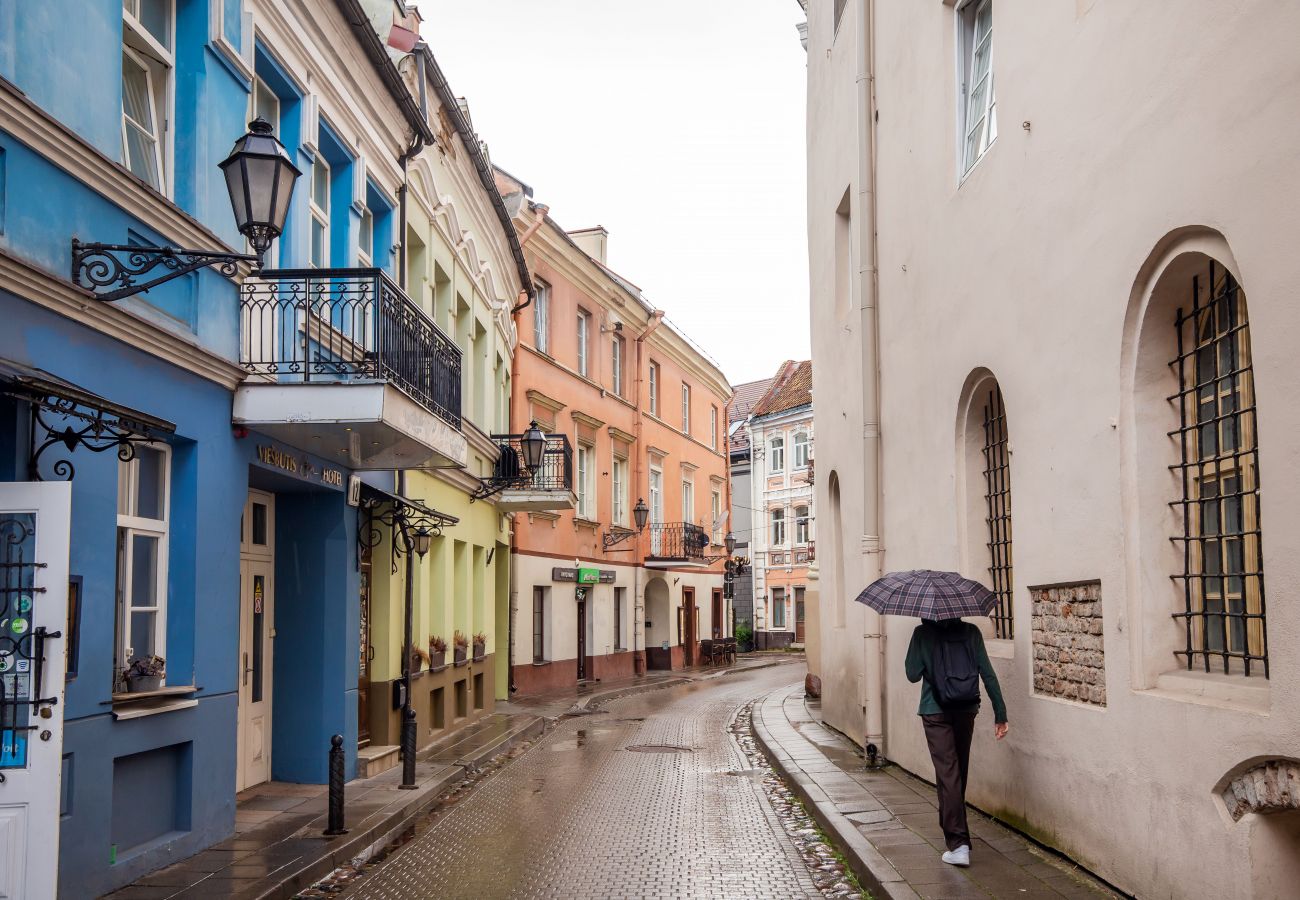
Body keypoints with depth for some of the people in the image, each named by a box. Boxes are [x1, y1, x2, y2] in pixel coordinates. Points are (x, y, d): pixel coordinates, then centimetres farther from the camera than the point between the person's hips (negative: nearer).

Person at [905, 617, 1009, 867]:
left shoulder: (923, 633, -7)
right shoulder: (970, 632, 1)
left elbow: (913, 674, -6)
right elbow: (987, 673, -1)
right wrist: (1000, 713, 0)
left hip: (935, 711, -4)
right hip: (966, 709, 4)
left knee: (947, 772, -5)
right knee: (960, 770, 18)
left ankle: (958, 843, -14)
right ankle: (954, 832, 35)